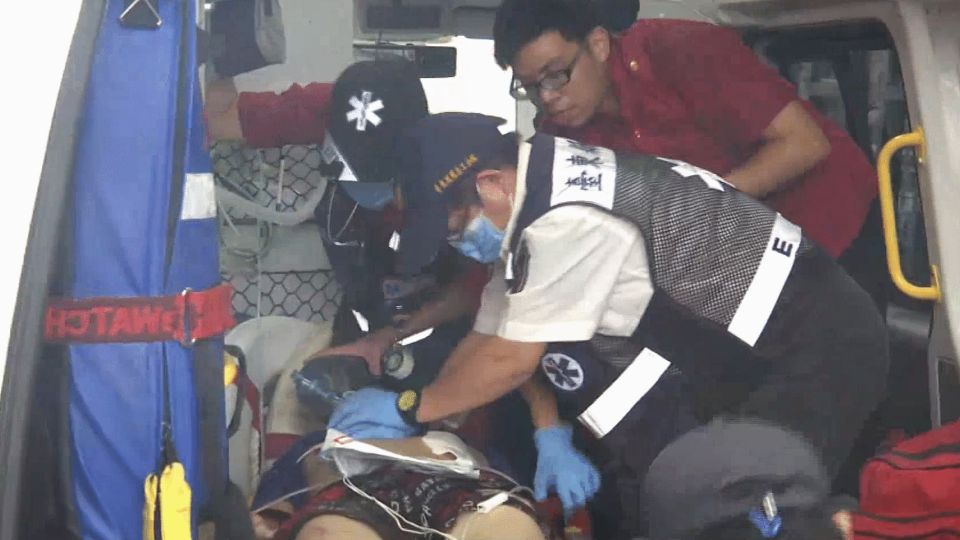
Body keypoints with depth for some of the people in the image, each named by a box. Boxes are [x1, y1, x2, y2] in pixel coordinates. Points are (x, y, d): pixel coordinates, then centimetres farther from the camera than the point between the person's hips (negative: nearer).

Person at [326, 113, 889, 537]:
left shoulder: (568, 217, -29)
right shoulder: (535, 201, 2)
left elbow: (511, 362, -18)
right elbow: (492, 338, 9)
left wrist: (408, 407, -6)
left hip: (822, 349, -9)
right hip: (764, 347, 9)